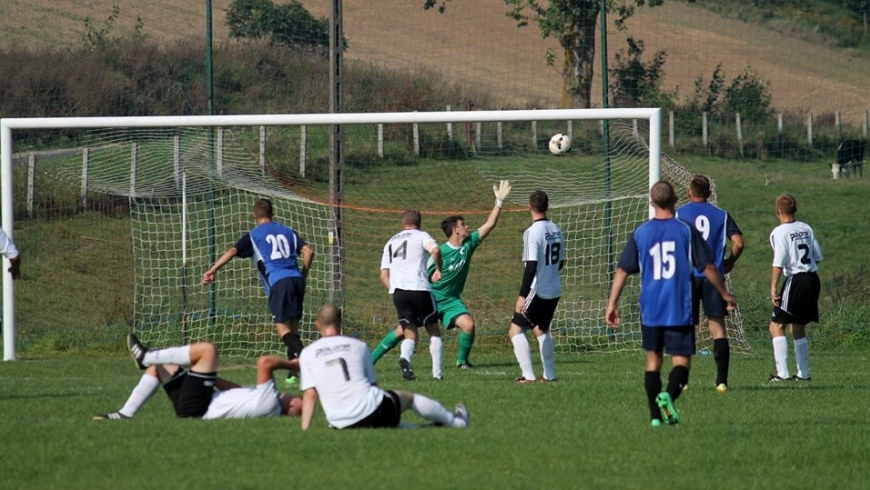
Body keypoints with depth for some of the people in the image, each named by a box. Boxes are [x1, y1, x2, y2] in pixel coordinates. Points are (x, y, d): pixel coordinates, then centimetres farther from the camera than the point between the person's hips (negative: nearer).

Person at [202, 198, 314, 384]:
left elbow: (232, 251, -2)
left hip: (278, 282, -4)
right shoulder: (288, 231, 21)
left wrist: (212, 270, -2)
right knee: (292, 325, 11)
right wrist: (303, 275, 20)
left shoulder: (253, 235, 11)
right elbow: (308, 251, 11)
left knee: (282, 326, -7)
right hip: (296, 279, 4)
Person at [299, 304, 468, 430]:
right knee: (409, 397, 28)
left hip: (341, 425, 0)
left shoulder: (307, 354, 5)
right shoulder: (358, 346, 7)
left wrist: (304, 430, 3)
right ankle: (455, 421, 45)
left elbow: (310, 395, 0)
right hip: (372, 411, 0)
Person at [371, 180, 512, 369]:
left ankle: (462, 360, 2)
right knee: (404, 330, -6)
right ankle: (371, 359, 3)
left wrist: (500, 201, -10)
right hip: (430, 296, -4)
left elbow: (489, 224, -3)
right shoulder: (440, 252, -17)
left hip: (451, 300, 4)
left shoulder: (469, 244, -3)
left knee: (469, 324, -21)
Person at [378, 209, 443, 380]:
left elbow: (383, 275, 17)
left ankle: (405, 358, -25)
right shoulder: (421, 236, 9)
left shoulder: (391, 242, 23)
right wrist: (438, 270, 0)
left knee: (410, 335, 8)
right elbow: (435, 250, -14)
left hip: (397, 291, 4)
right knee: (434, 331, 10)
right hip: (419, 289, -4)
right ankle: (437, 374, 0)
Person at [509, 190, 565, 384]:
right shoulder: (556, 230, 6)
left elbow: (531, 266, -22)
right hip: (554, 290, 8)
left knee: (516, 330, -3)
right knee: (542, 330, 23)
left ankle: (528, 375, -12)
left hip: (538, 290, -8)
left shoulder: (533, 232, -17)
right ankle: (549, 374, 24)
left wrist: (522, 296, -22)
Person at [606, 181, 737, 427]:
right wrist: (725, 294, 13)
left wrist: (612, 304, 11)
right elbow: (708, 267, -1)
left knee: (653, 359, 14)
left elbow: (622, 270, 4)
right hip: (681, 310, -2)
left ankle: (655, 415, 11)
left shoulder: (640, 233, 2)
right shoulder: (686, 231, -4)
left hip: (650, 311, 2)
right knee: (681, 360, 0)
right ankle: (669, 395, -29)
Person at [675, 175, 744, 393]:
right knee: (718, 328, 2)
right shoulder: (721, 215, 7)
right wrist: (729, 262, 15)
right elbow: (738, 243, -2)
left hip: (687, 276, -1)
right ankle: (721, 381, -6)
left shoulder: (680, 213, 3)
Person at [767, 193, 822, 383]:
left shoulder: (780, 232, -10)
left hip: (795, 281, -7)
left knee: (777, 326, -3)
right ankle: (803, 373, 19)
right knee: (798, 328, 18)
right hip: (813, 279, 7)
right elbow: (818, 257, 12)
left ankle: (782, 373, -13)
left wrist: (773, 287, -16)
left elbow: (779, 263, -17)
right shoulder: (806, 229, 9)